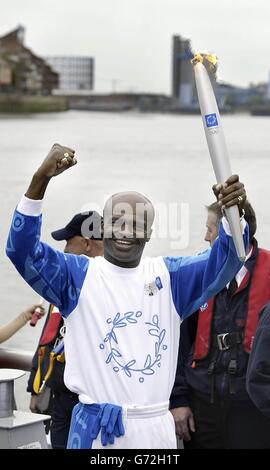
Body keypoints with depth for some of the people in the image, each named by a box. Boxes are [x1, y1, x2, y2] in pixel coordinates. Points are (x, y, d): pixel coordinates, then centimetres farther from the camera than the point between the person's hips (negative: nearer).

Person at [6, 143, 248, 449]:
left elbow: (222, 263, -2)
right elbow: (23, 251, -13)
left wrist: (233, 210, -23)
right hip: (97, 427, -3)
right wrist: (41, 179, -25)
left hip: (157, 427, 3)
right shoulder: (79, 275, 0)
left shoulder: (168, 275, 9)